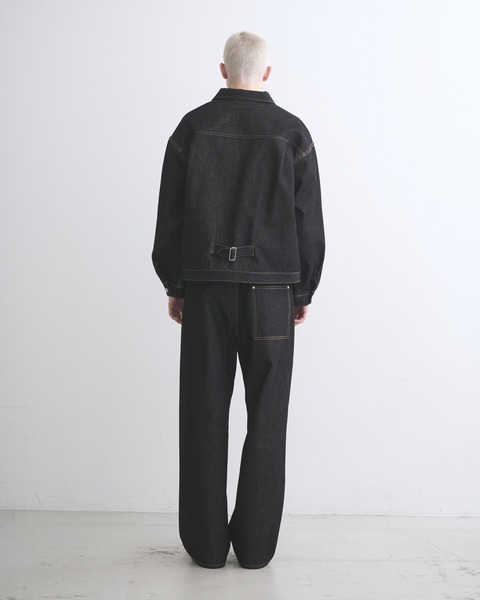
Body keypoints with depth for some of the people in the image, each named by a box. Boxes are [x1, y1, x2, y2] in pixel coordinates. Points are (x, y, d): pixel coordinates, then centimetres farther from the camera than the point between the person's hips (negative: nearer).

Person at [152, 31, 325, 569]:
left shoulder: (193, 127, 2)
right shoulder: (292, 132, 0)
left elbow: (169, 215, 3)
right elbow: (309, 221, 1)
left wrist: (173, 285, 11)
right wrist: (303, 291, 10)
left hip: (204, 288, 1)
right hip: (270, 292, 0)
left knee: (204, 417, 7)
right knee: (266, 420, 8)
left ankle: (206, 543, 15)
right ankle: (255, 544, 14)